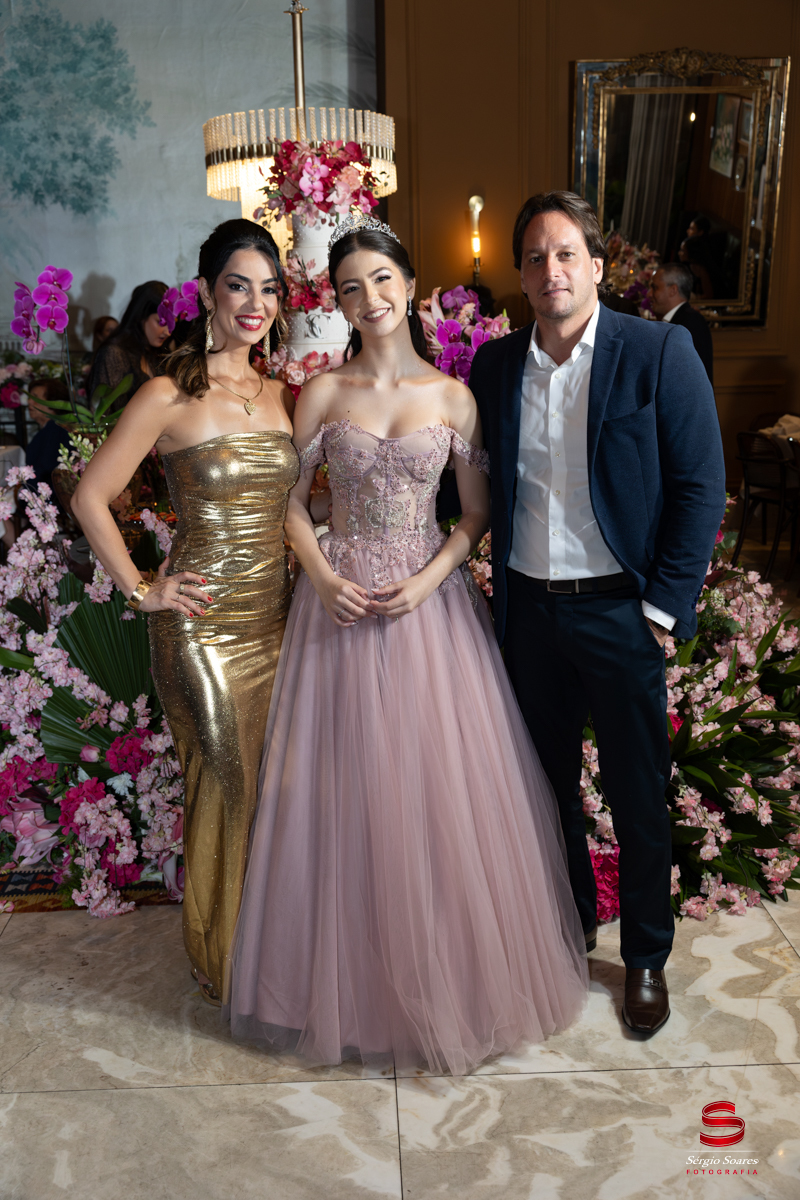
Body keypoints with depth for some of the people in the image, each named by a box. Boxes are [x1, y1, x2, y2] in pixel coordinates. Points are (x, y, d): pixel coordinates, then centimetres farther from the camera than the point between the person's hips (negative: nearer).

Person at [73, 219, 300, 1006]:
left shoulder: (280, 396, 9)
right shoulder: (170, 395, -9)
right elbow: (90, 496, -7)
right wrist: (141, 590, -8)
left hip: (276, 616, 6)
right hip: (204, 625, -6)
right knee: (230, 786, 5)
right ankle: (224, 962, 29)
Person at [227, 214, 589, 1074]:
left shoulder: (452, 396, 1)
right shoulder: (322, 393, 2)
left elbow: (477, 512, 4)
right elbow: (291, 502, 5)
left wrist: (428, 578, -11)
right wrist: (323, 578, -11)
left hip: (431, 602, 0)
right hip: (341, 602, 0)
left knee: (443, 785, 5)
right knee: (346, 787, 7)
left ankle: (451, 968, 29)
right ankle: (356, 976, 29)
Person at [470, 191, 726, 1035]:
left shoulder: (658, 351, -7)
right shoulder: (494, 364, 4)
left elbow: (701, 485, -7)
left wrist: (666, 605, -10)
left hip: (619, 610, -3)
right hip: (528, 610, 4)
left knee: (638, 798, 9)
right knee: (546, 782, 17)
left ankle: (645, 957, 32)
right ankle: (566, 927, 40)